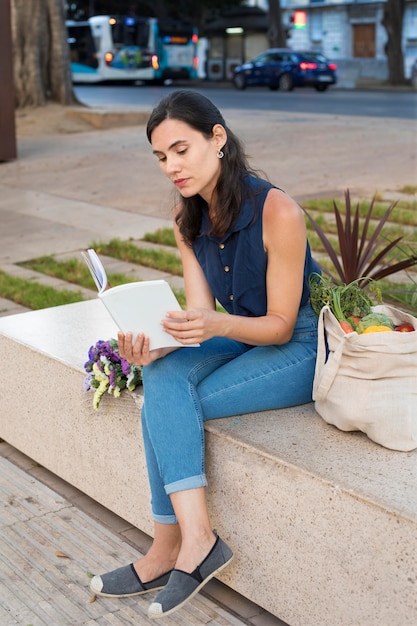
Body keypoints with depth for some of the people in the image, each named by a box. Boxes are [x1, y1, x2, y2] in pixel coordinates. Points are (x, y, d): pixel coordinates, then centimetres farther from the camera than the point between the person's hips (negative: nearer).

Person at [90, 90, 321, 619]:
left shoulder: (277, 211, -23)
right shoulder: (188, 219, -1)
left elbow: (281, 324, -17)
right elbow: (200, 313, -4)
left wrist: (217, 324, -35)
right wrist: (153, 350, -24)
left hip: (302, 348, -6)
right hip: (241, 335, 6)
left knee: (168, 406, -23)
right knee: (163, 380, -24)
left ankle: (171, 549, -12)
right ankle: (196, 539, -24)